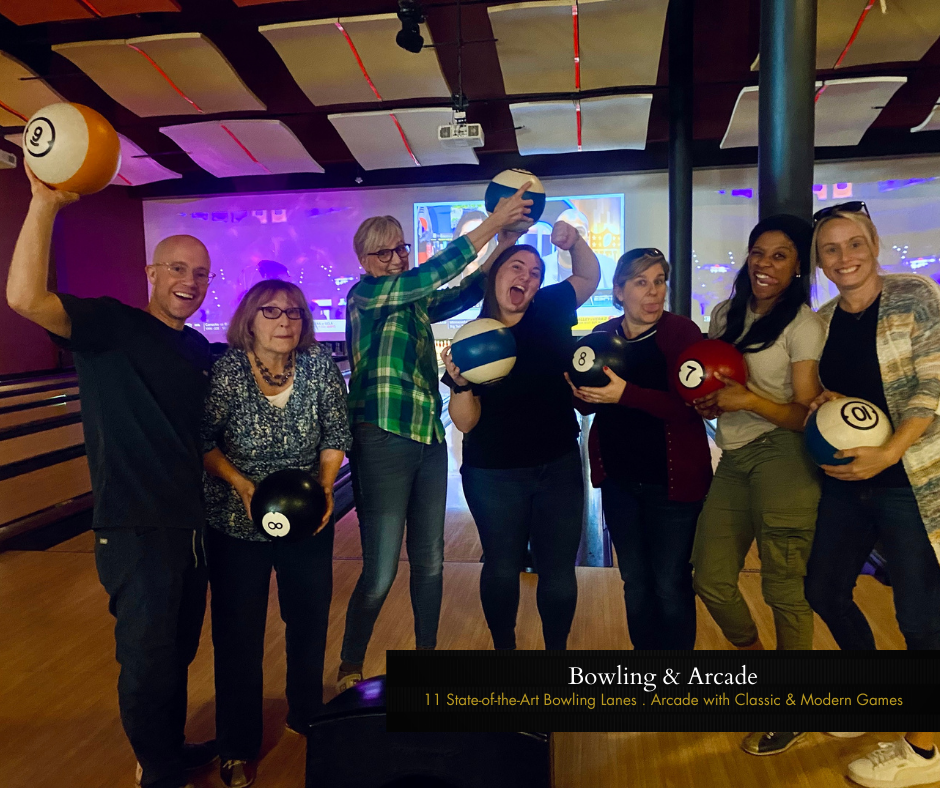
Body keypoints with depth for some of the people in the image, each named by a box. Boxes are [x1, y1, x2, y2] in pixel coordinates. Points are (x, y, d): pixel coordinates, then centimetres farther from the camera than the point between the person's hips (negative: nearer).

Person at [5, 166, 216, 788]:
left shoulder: (201, 351, 9)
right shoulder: (110, 325, -10)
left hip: (191, 522, 7)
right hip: (135, 529, -6)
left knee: (179, 652, 21)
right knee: (149, 662, 7)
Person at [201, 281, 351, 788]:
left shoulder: (319, 364, -9)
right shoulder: (226, 370, -15)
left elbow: (336, 434, -3)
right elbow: (204, 441, -9)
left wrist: (326, 486, -15)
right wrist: (241, 484, -21)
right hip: (237, 523, -2)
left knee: (310, 622, 16)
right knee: (238, 636, 9)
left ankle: (307, 716, 43)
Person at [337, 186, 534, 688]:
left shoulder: (416, 303, 14)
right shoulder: (364, 296, -7)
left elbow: (466, 292, 3)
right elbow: (429, 275, -20)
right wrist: (491, 225, -21)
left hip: (429, 440, 7)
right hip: (381, 443, -7)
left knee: (430, 562, 15)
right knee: (380, 574, -1)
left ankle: (426, 656, 34)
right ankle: (349, 670, 22)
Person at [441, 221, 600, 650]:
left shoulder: (550, 312, -4)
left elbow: (590, 276, 12)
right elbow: (466, 423, -11)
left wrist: (574, 241, -7)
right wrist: (460, 384, -30)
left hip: (559, 468, 2)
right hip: (494, 476, -1)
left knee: (558, 574, 9)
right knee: (502, 570, 12)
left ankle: (556, 650, 34)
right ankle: (504, 649, 37)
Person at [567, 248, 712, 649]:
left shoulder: (682, 332, -12)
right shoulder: (602, 335, 2)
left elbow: (692, 406, -21)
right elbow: (589, 405, 9)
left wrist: (626, 394, -31)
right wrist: (581, 393, -13)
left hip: (671, 480, -4)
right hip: (618, 480, 4)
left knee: (670, 585, 7)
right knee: (634, 580, 16)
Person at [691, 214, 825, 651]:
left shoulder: (804, 324, -3)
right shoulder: (724, 314, 14)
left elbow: (807, 415, -6)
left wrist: (749, 400, -21)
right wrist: (706, 402, 2)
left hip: (782, 456, -5)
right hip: (732, 459, 6)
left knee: (784, 590, -3)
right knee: (710, 582, 5)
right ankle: (750, 647, 33)